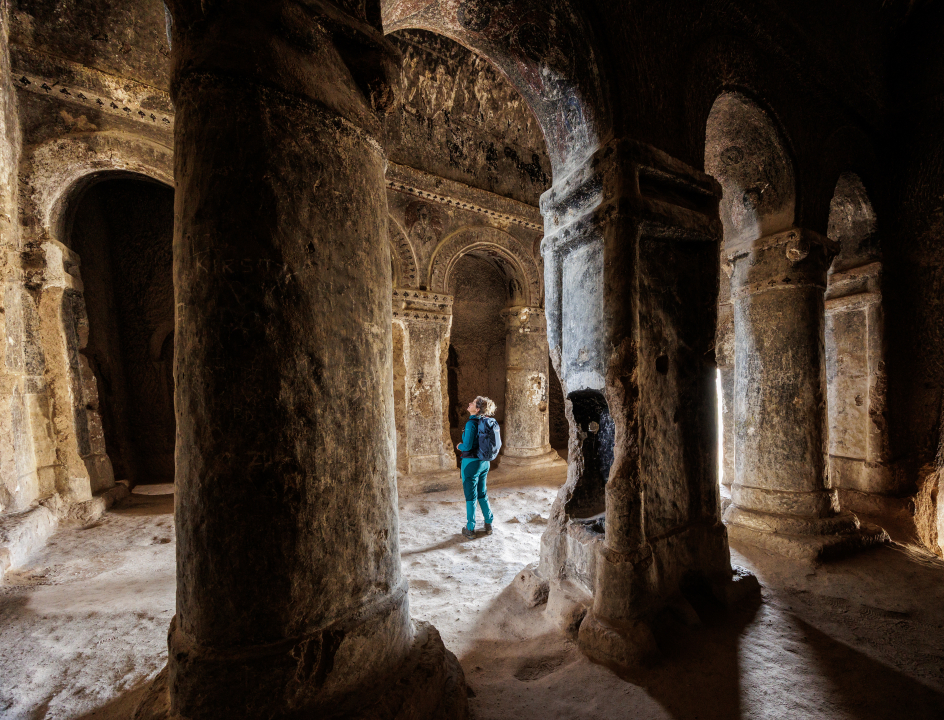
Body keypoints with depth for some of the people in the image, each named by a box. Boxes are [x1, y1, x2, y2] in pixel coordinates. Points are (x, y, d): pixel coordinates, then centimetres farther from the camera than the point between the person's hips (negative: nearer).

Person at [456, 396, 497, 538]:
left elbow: (467, 446, -22)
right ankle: (488, 524, 30)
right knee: (482, 494, 21)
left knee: (470, 496, 7)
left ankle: (470, 529, 20)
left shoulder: (472, 423, -21)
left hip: (471, 462, -7)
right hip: (484, 462, 7)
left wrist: (459, 446, -2)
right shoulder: (488, 422, 1)